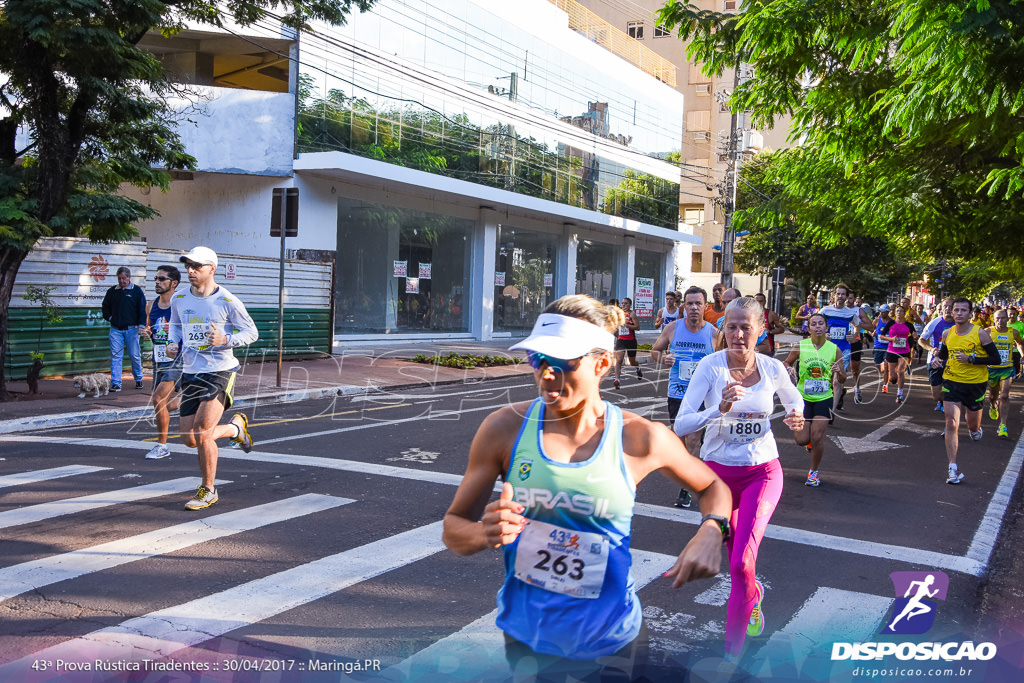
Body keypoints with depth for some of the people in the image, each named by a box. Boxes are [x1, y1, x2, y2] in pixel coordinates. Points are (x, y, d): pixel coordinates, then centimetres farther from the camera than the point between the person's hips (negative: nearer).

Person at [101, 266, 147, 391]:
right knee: (115, 356, -2)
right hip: (116, 329, 2)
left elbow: (142, 309, -1)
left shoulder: (137, 290, 2)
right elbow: (105, 306, 24)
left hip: (131, 329, -2)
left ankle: (138, 379, 21)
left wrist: (141, 325, -10)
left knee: (135, 355, 3)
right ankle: (115, 383, -2)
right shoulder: (112, 291, 10)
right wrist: (109, 318, 9)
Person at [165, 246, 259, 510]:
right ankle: (236, 425, 35)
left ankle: (208, 491, 6)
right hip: (190, 373, 6)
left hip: (220, 372, -6)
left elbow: (251, 332, -1)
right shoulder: (179, 300, 6)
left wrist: (225, 340, -19)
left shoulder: (227, 301, -8)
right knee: (190, 439, 5)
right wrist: (174, 345, 3)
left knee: (202, 431, -14)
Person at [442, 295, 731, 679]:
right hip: (525, 636, 1)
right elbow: (453, 527, -3)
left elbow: (713, 487, 7)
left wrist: (710, 534, -14)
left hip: (610, 641, 0)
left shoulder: (640, 439, -11)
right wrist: (486, 533, -25)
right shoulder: (506, 428, -11)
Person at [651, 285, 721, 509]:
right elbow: (654, 352, 11)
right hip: (676, 392, 3)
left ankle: (685, 488, 0)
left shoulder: (714, 333, -3)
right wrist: (663, 358, -11)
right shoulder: (672, 328, 1)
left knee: (692, 439, -8)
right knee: (679, 438, 11)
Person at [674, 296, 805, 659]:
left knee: (741, 563, -16)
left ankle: (732, 652, 0)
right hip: (718, 470, 0)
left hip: (762, 472, 0)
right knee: (736, 557, 19)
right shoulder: (711, 365, -15)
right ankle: (753, 593, 56)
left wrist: (796, 416, -8)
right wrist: (720, 409, -37)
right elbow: (680, 425, -21)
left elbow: (795, 399, 15)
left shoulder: (773, 368, -8)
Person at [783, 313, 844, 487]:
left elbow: (843, 380, 4)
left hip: (824, 398, 0)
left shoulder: (834, 350, -3)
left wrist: (839, 372, -19)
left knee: (817, 438, -8)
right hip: (803, 397, 0)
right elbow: (786, 363, 10)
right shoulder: (800, 347, -6)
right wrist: (790, 370, -13)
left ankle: (814, 472, 15)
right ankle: (810, 440, 35)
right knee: (801, 440, -4)